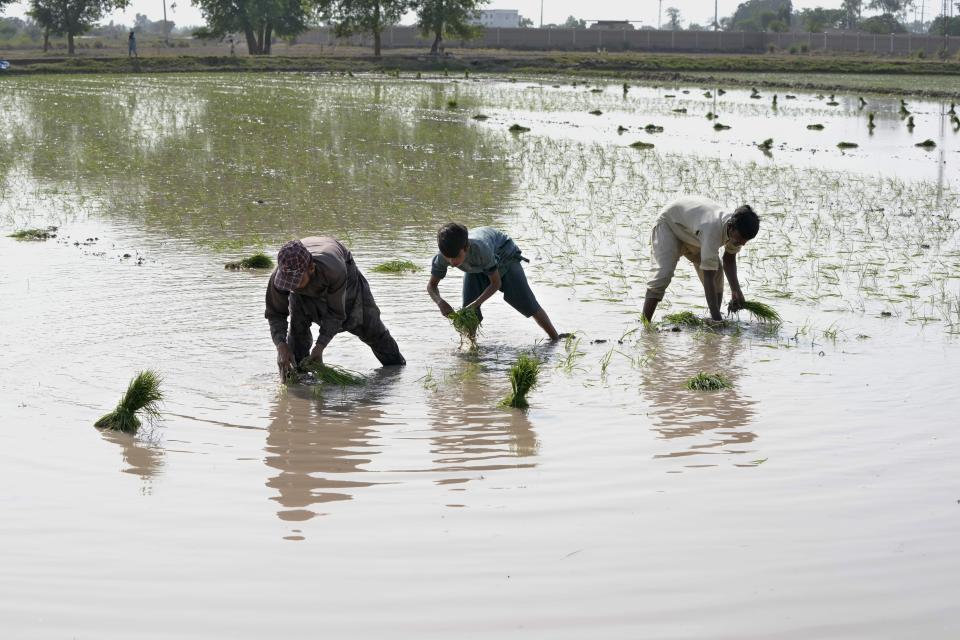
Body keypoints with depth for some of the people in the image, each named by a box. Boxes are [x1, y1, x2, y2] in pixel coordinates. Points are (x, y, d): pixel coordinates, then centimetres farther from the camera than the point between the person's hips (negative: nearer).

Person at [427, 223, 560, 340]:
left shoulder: (480, 249, -47)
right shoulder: (442, 257, -34)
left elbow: (496, 283, -31)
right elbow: (432, 285, -19)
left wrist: (474, 304, -40)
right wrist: (439, 301, -41)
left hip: (504, 255, -4)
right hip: (476, 267, 4)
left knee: (526, 302, -8)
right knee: (468, 310, -11)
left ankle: (556, 338, 4)